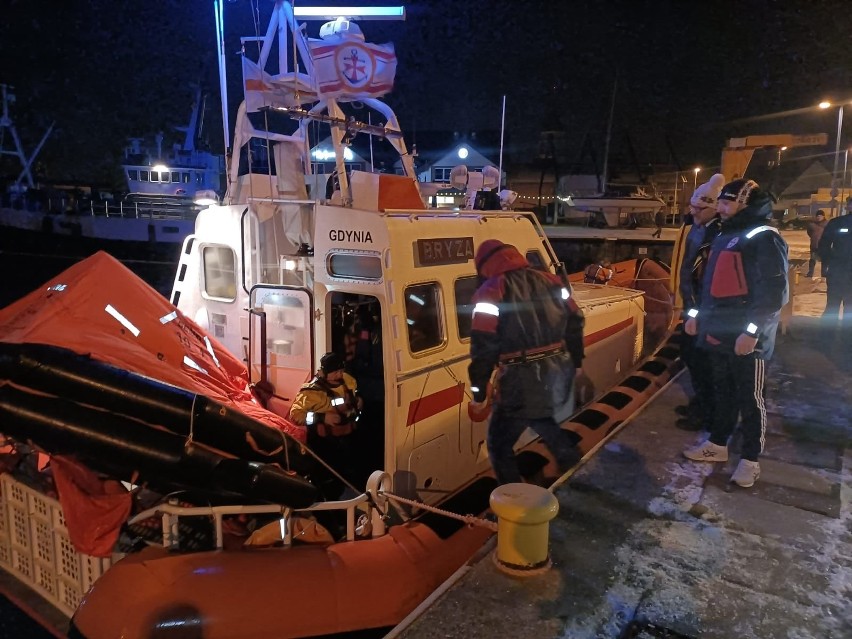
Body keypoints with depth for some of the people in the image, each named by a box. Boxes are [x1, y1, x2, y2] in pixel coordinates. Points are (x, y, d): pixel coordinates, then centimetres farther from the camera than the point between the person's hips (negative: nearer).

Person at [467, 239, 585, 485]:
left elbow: (483, 348, -14)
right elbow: (575, 323, 14)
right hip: (558, 373, 7)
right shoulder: (550, 280, 9)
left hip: (523, 381, -7)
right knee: (544, 422, 35)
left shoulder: (491, 291, -10)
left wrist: (478, 394, -6)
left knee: (499, 444, 10)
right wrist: (576, 362, 27)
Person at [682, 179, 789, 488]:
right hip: (718, 332, 8)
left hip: (746, 338, -8)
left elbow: (775, 292, -19)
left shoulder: (764, 238, -13)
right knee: (722, 392, 18)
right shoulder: (724, 236, 14)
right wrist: (697, 314, 18)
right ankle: (717, 444, 32)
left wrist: (752, 330, -23)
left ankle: (750, 459, 16)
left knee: (751, 399, 4)